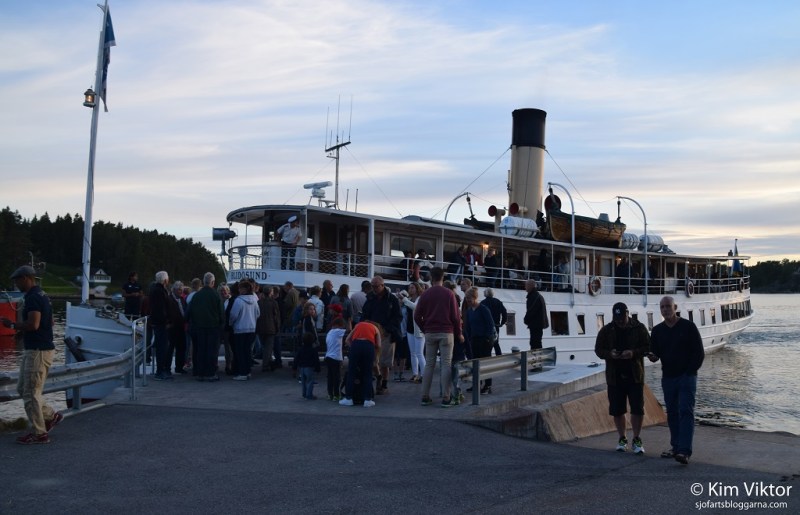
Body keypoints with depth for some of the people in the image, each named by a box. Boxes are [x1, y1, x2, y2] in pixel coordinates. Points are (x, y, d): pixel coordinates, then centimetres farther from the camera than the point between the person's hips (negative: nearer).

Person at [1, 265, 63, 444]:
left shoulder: (32, 297, -18)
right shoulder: (42, 295, 14)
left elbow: (33, 324, -28)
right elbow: (49, 322, 22)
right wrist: (21, 328, 17)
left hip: (38, 351, -10)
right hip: (35, 349, 10)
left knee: (30, 393, -2)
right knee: (22, 389, 18)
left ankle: (39, 434, 6)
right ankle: (51, 416, 22)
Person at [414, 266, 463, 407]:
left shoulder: (425, 294, 3)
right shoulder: (449, 294, -2)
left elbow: (417, 316, 1)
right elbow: (455, 316, -4)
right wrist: (459, 334, 7)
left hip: (430, 333, 2)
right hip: (446, 333, -2)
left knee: (429, 364, 8)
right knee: (446, 364, -1)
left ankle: (425, 397, 8)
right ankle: (446, 398, -4)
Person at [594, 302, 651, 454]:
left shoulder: (639, 328, 0)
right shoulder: (606, 330, 4)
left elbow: (648, 347, 0)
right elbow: (598, 349, 7)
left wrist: (634, 353, -18)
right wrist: (610, 354, -14)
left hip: (635, 376, -2)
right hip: (614, 376, 2)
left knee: (637, 409, -2)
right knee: (617, 410, 7)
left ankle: (636, 440, 11)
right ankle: (622, 439, 22)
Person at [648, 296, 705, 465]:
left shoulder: (688, 327, -3)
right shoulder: (657, 330, 9)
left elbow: (699, 353, -3)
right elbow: (654, 352, 12)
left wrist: (690, 372, -9)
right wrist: (653, 356, -12)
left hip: (686, 377, -5)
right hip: (668, 378, 5)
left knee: (686, 412, -12)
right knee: (672, 413, 9)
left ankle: (684, 451, -19)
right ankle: (676, 447, 17)